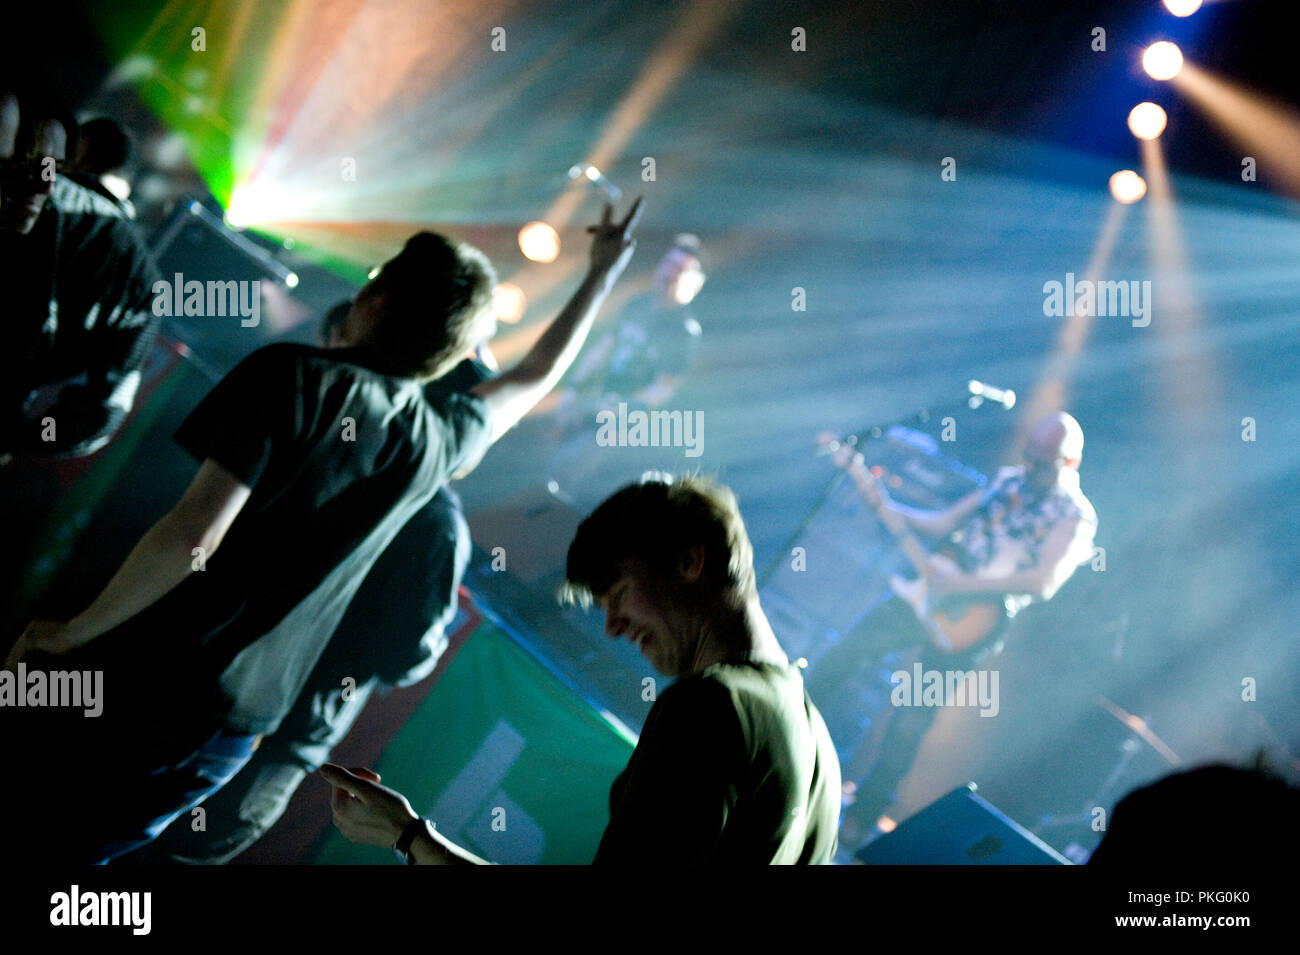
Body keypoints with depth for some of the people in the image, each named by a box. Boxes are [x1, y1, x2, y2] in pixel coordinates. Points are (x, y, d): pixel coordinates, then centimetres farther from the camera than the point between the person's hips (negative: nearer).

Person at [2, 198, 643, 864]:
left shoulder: (295, 377, -12)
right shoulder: (438, 444, 6)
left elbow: (194, 534, -19)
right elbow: (535, 377, 28)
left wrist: (73, 632, -11)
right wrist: (601, 277, 41)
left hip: (142, 680, -5)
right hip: (232, 731, 5)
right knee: (74, 854, 18)